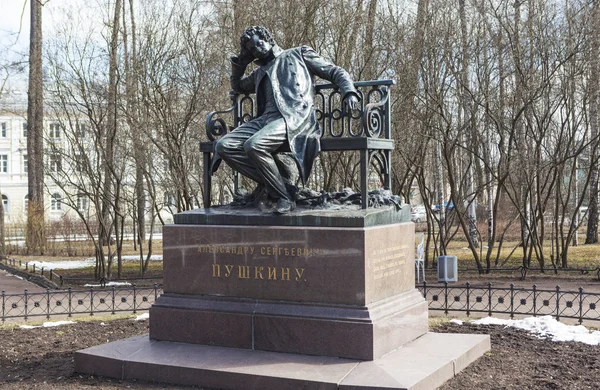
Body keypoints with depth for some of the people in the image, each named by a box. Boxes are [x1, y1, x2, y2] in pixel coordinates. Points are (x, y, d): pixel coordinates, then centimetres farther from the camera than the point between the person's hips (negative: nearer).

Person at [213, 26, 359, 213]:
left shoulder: (300, 54, 20)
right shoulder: (261, 71, 34)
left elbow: (336, 72, 14)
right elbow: (237, 86, 51)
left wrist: (349, 92, -6)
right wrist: (240, 63, 33)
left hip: (294, 116, -6)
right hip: (266, 118, 6)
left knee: (254, 145, -34)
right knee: (223, 146, -17)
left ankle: (285, 197, -19)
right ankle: (279, 169, -15)